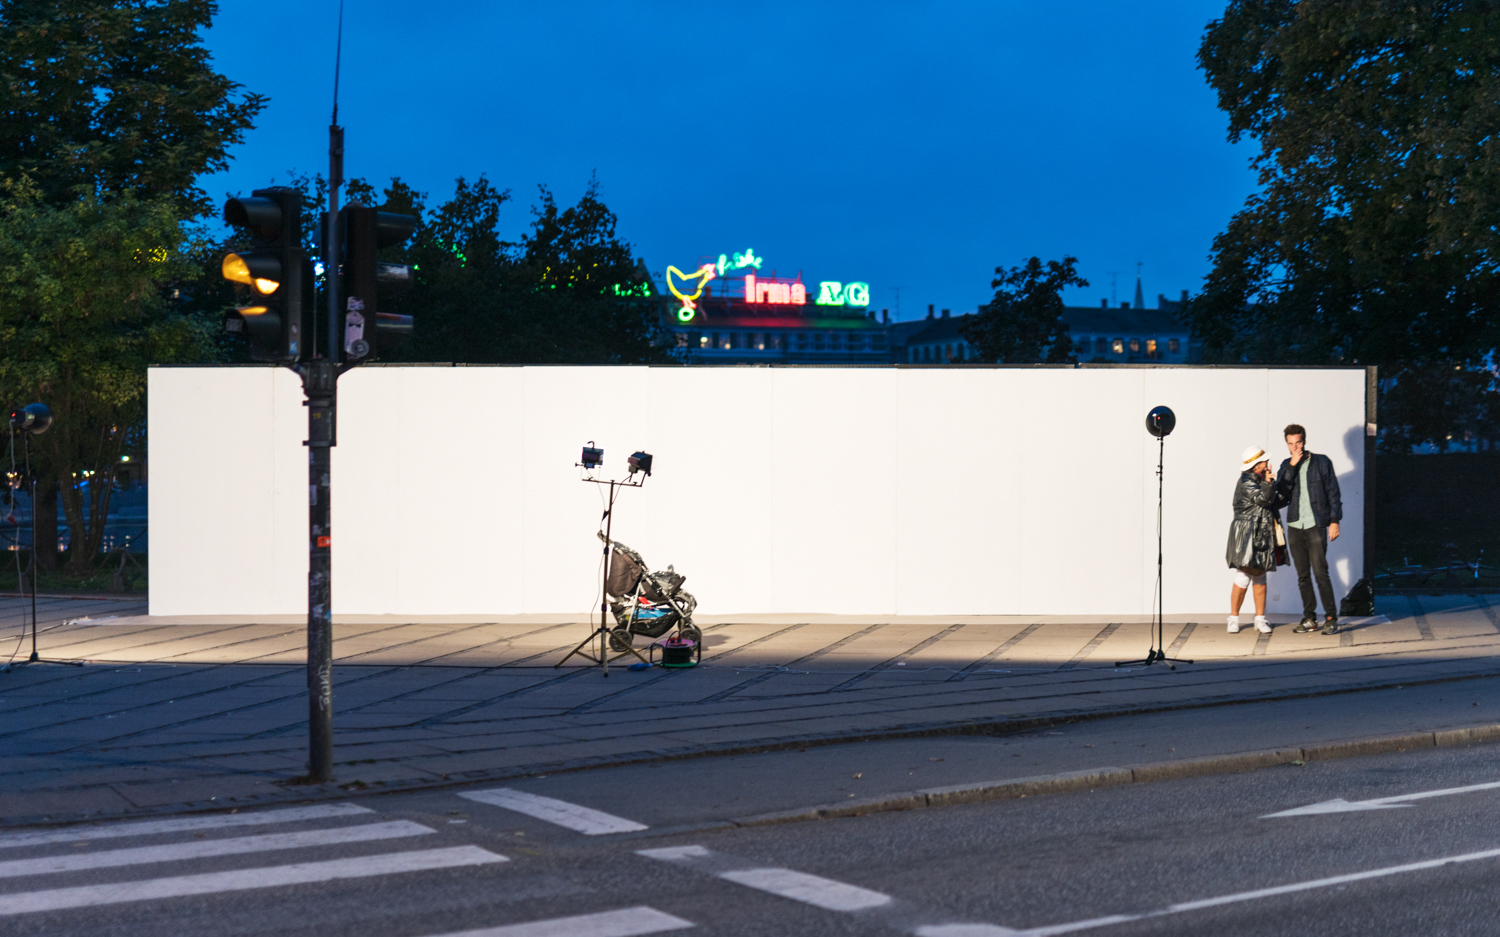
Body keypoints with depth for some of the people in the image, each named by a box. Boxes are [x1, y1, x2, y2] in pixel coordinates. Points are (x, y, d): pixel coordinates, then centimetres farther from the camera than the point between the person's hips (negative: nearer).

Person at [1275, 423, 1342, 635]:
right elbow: (1281, 491, -4)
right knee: (1303, 576, 6)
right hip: (1294, 527, 4)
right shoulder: (1286, 466, 12)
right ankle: (1309, 619, 12)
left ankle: (1331, 618, -7)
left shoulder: (1321, 462, 2)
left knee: (1320, 572, -12)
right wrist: (1292, 466, -10)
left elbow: (1333, 493, 2)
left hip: (1316, 526, -4)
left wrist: (1334, 520, -5)